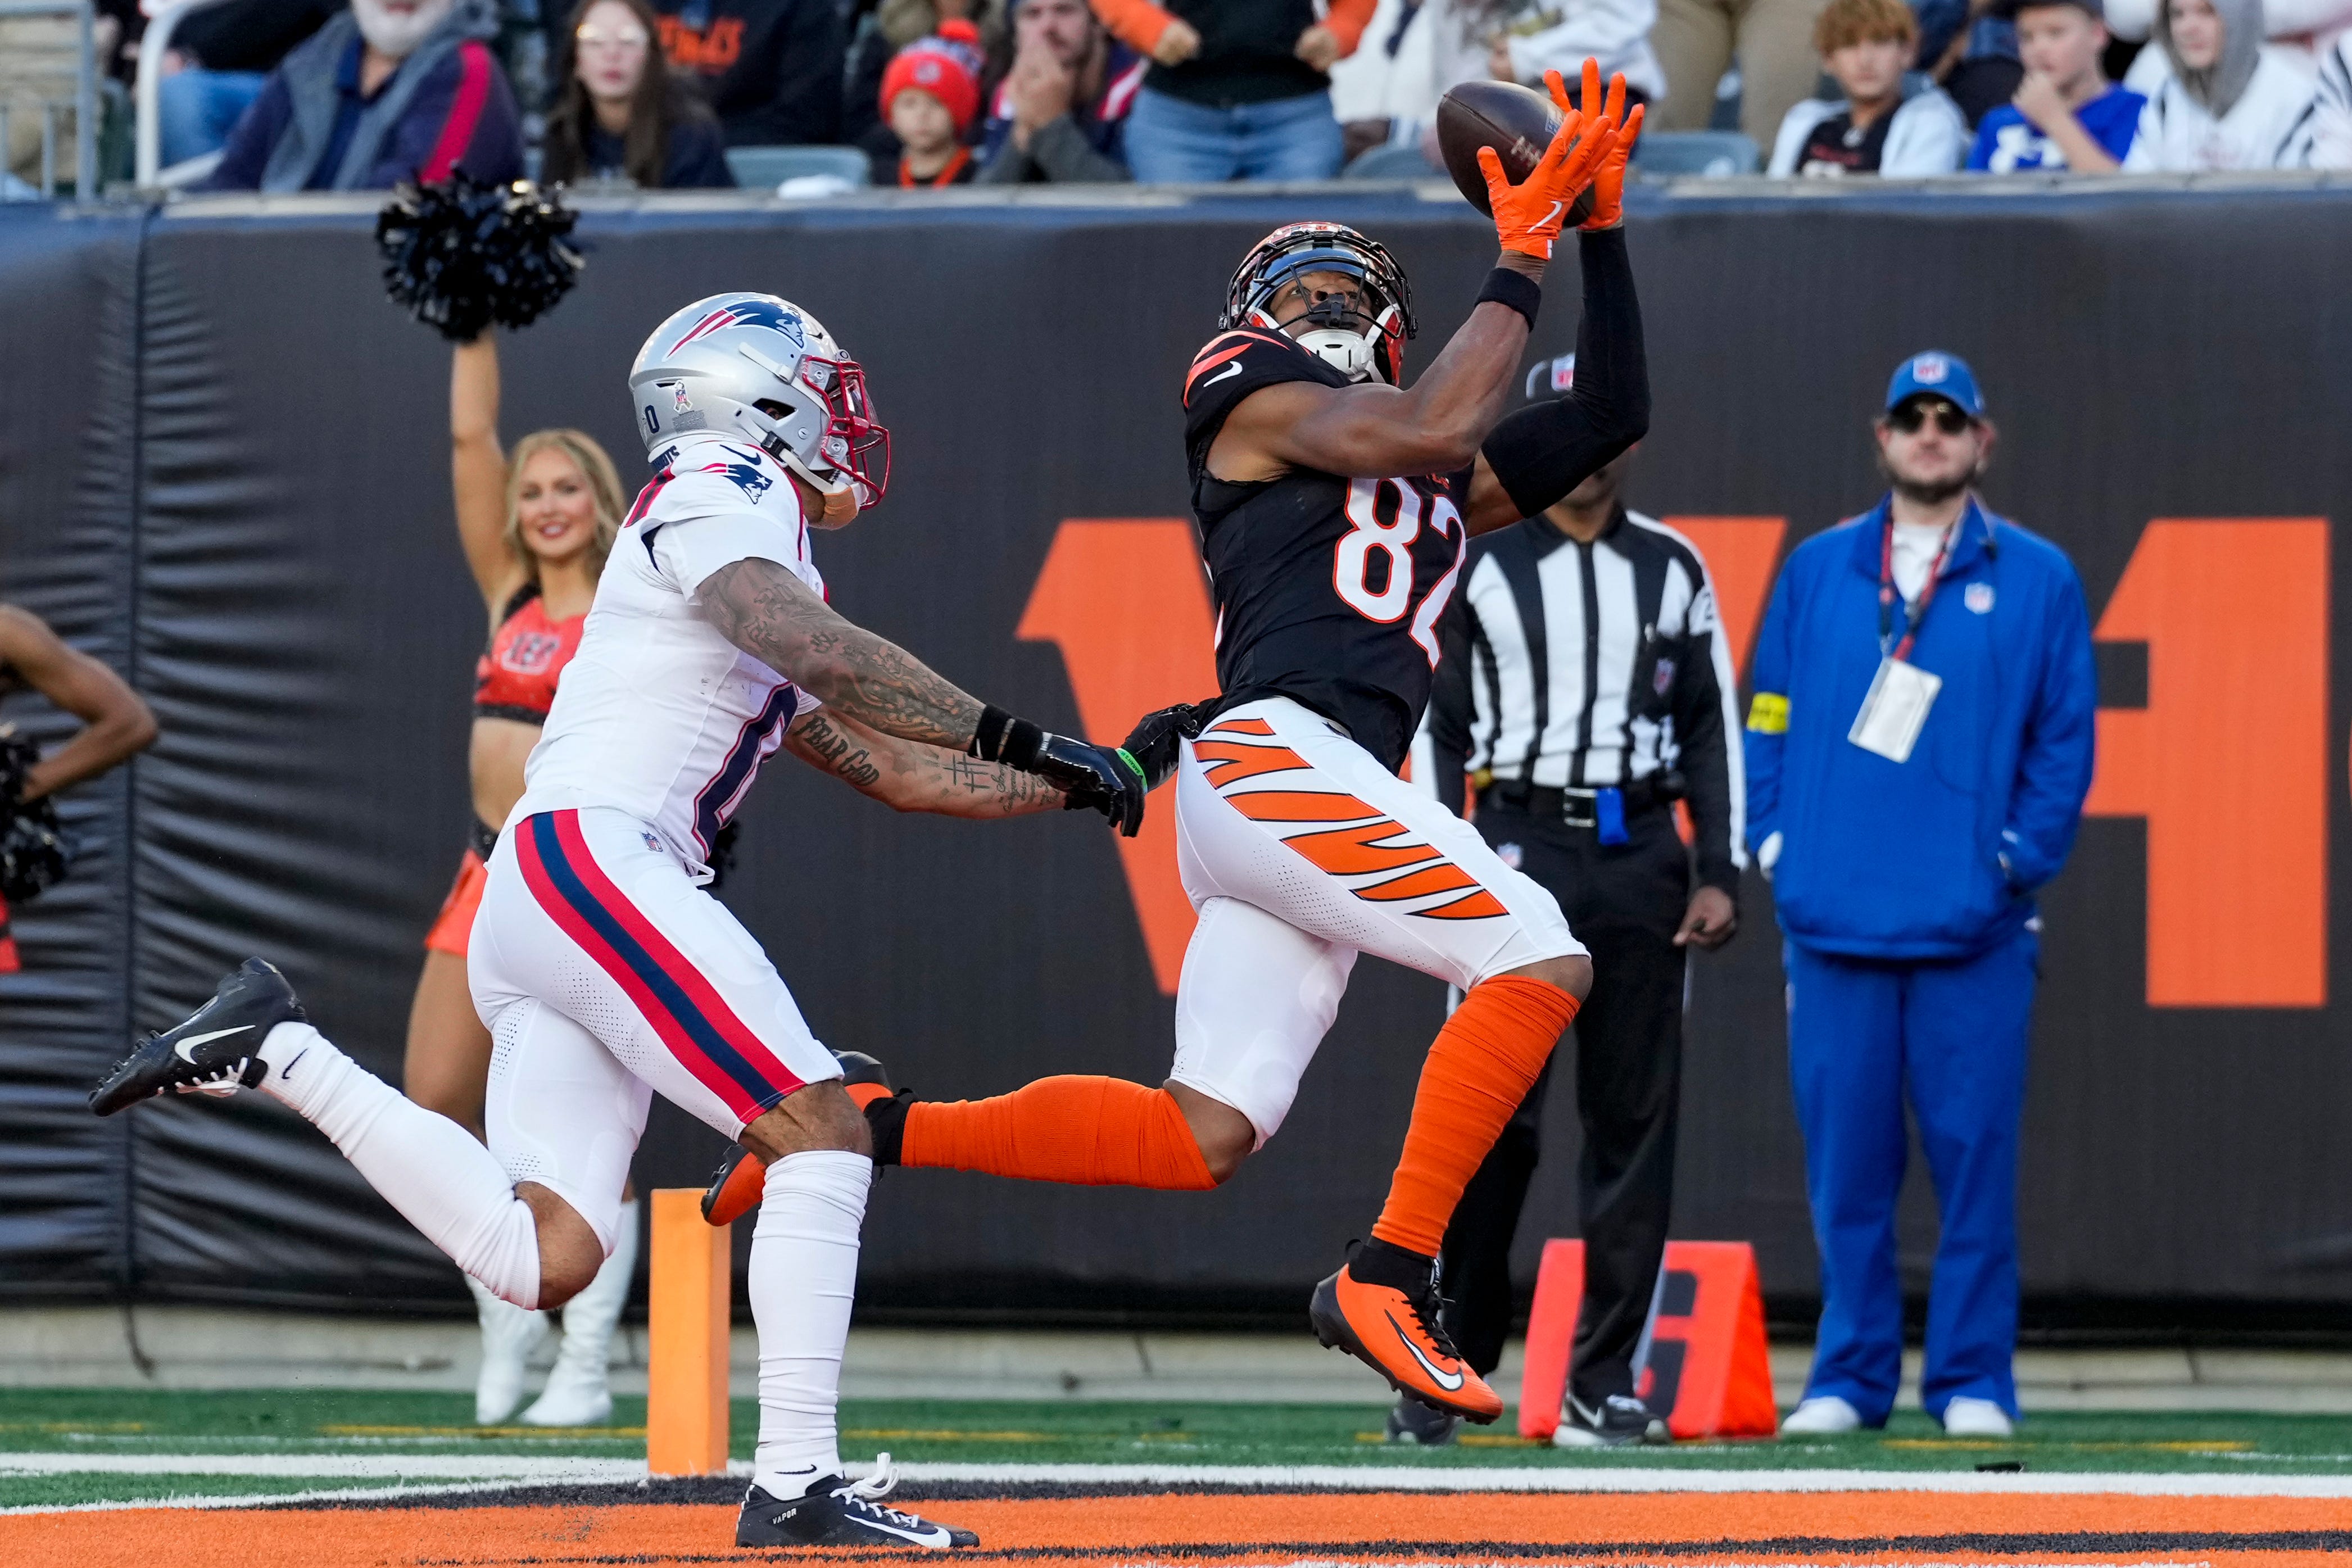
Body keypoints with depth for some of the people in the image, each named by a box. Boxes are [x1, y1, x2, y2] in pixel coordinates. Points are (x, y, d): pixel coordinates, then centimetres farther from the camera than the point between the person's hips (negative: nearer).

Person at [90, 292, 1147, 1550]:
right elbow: (817, 651, -19)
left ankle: (277, 1055, 3)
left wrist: (1066, 785, 21)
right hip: (589, 853, -9)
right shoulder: (721, 493, 1)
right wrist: (1014, 737, -19)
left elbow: (891, 767, 30)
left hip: (529, 917, 9)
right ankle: (795, 1484, -19)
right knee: (823, 1131, -15)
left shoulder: (759, 536, 30)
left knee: (542, 1259, -4)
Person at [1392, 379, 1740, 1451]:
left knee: (1635, 1121, 1)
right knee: (1492, 1118, -9)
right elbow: (1440, 729, 4)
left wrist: (1719, 873, 1)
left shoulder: (1673, 571, 11)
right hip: (1521, 850, -2)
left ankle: (1604, 1382, 5)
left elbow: (1711, 730, 10)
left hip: (1642, 860, 2)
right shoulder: (1481, 567, 5)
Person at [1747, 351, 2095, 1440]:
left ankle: (1973, 1382, 3)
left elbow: (2065, 739, 7)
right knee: (1845, 1159, 1)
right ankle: (1850, 1376, 9)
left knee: (1974, 1155, -3)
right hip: (1834, 920, 1)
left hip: (1971, 931, -1)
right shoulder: (1815, 573, 13)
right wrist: (1775, 842, 2)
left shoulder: (2036, 580, 8)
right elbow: (1766, 722, 14)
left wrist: (2020, 859, -4)